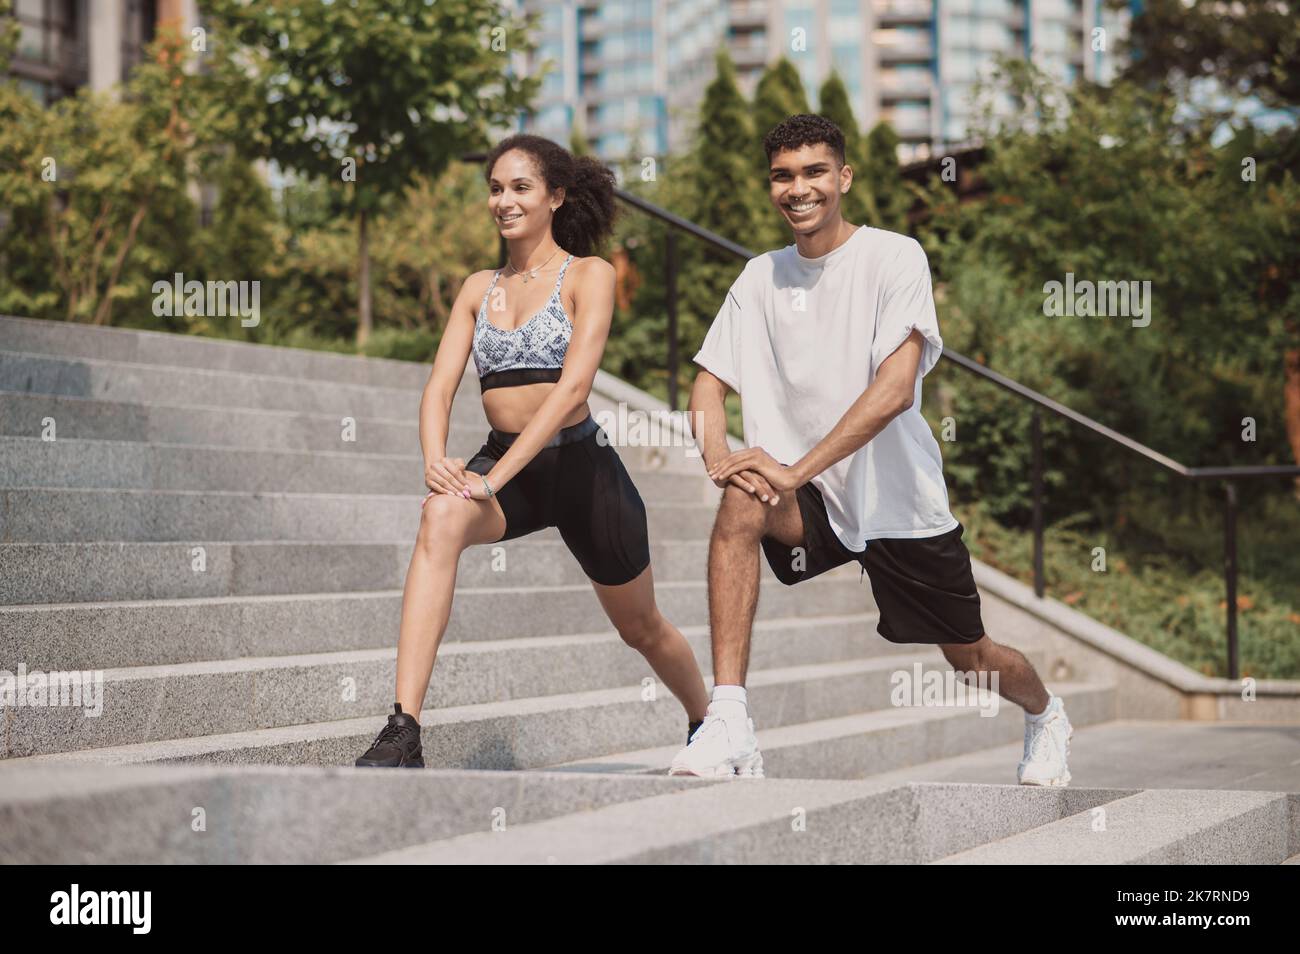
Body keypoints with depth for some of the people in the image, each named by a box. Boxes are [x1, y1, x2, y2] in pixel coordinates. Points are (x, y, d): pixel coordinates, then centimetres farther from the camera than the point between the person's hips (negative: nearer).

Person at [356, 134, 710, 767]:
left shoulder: (589, 276, -5)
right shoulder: (478, 288, 10)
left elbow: (574, 384, -17)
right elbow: (440, 384, 1)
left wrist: (497, 475, -26)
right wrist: (435, 459, -22)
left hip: (579, 461, -3)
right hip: (501, 459, 3)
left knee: (641, 627, 14)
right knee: (441, 516, -32)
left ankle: (705, 722, 48)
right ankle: (403, 730, -41)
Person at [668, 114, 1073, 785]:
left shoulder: (894, 257, -12)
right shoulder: (761, 277, 4)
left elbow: (896, 388, -23)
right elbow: (710, 382, 3)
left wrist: (796, 470, -30)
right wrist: (717, 457, -20)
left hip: (899, 501, -2)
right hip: (812, 501, 2)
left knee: (972, 658, 11)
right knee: (740, 507, -31)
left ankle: (1045, 716, 48)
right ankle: (728, 723, -32)